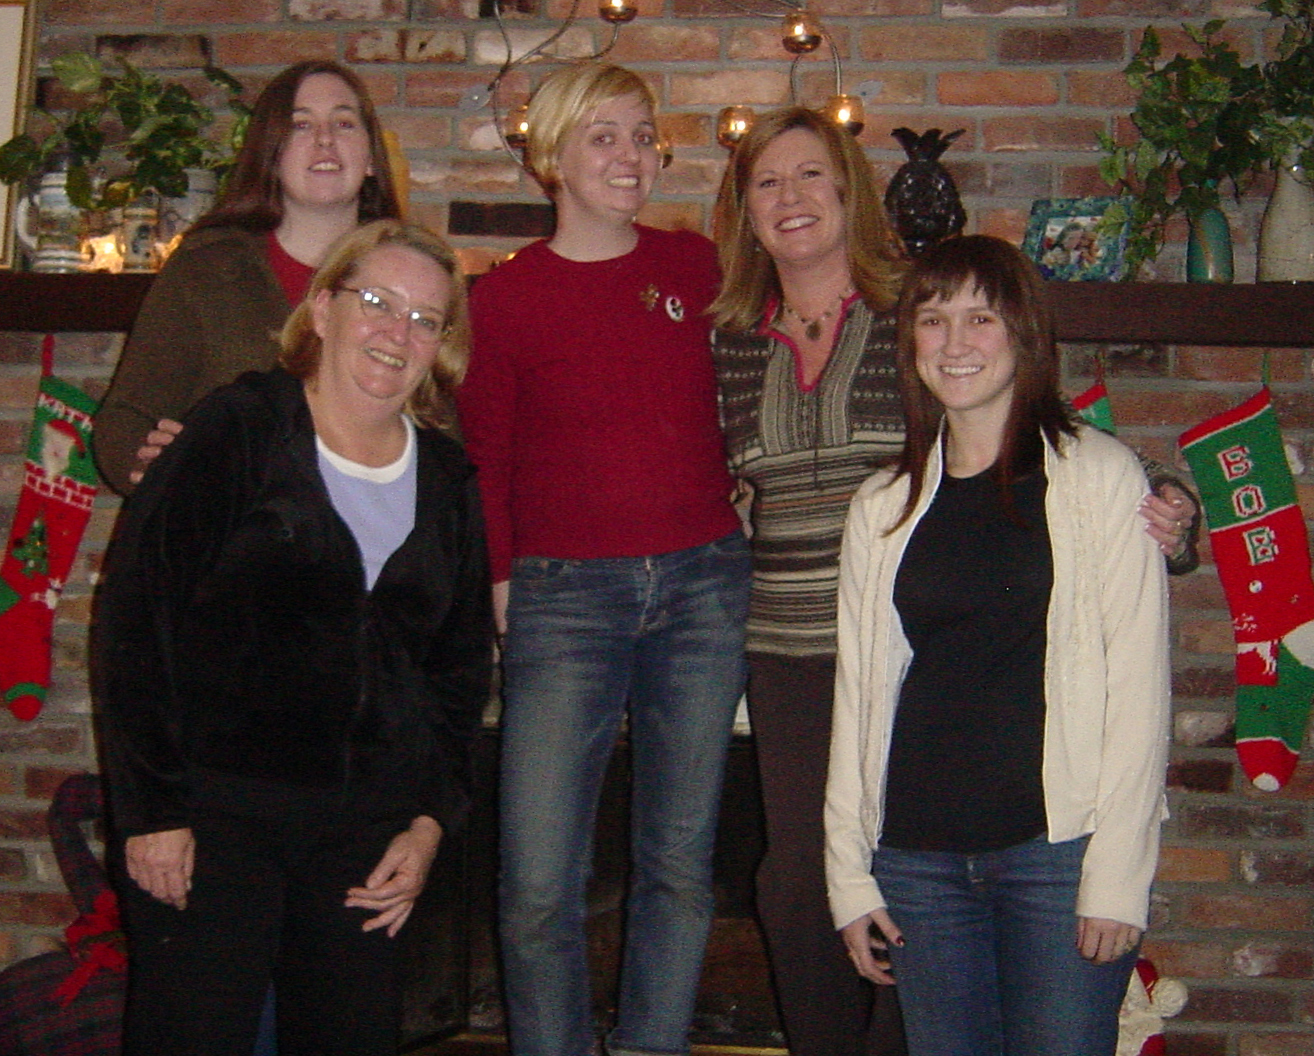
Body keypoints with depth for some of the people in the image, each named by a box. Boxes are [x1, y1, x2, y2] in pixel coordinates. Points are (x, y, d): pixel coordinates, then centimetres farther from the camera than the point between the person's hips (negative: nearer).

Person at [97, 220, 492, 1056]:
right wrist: (151, 808, -11)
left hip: (367, 827, 5)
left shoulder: (448, 482, 11)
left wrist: (430, 821, 6)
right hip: (212, 813, -4)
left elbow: (462, 666, 17)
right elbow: (135, 614, -7)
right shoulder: (238, 432, -3)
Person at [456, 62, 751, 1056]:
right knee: (538, 886, -5)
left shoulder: (696, 265, 7)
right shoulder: (506, 295, 0)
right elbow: (484, 460, 6)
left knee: (680, 861, 10)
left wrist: (727, 530, 9)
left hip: (702, 583, 3)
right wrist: (504, 581, 0)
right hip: (568, 594, -2)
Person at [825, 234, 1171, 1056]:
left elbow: (1138, 681, -5)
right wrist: (850, 873, 8)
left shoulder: (1100, 478, -1)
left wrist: (1118, 874, -10)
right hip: (918, 857, 4)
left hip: (1057, 845, -3)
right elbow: (858, 691, 12)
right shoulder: (883, 506, 11)